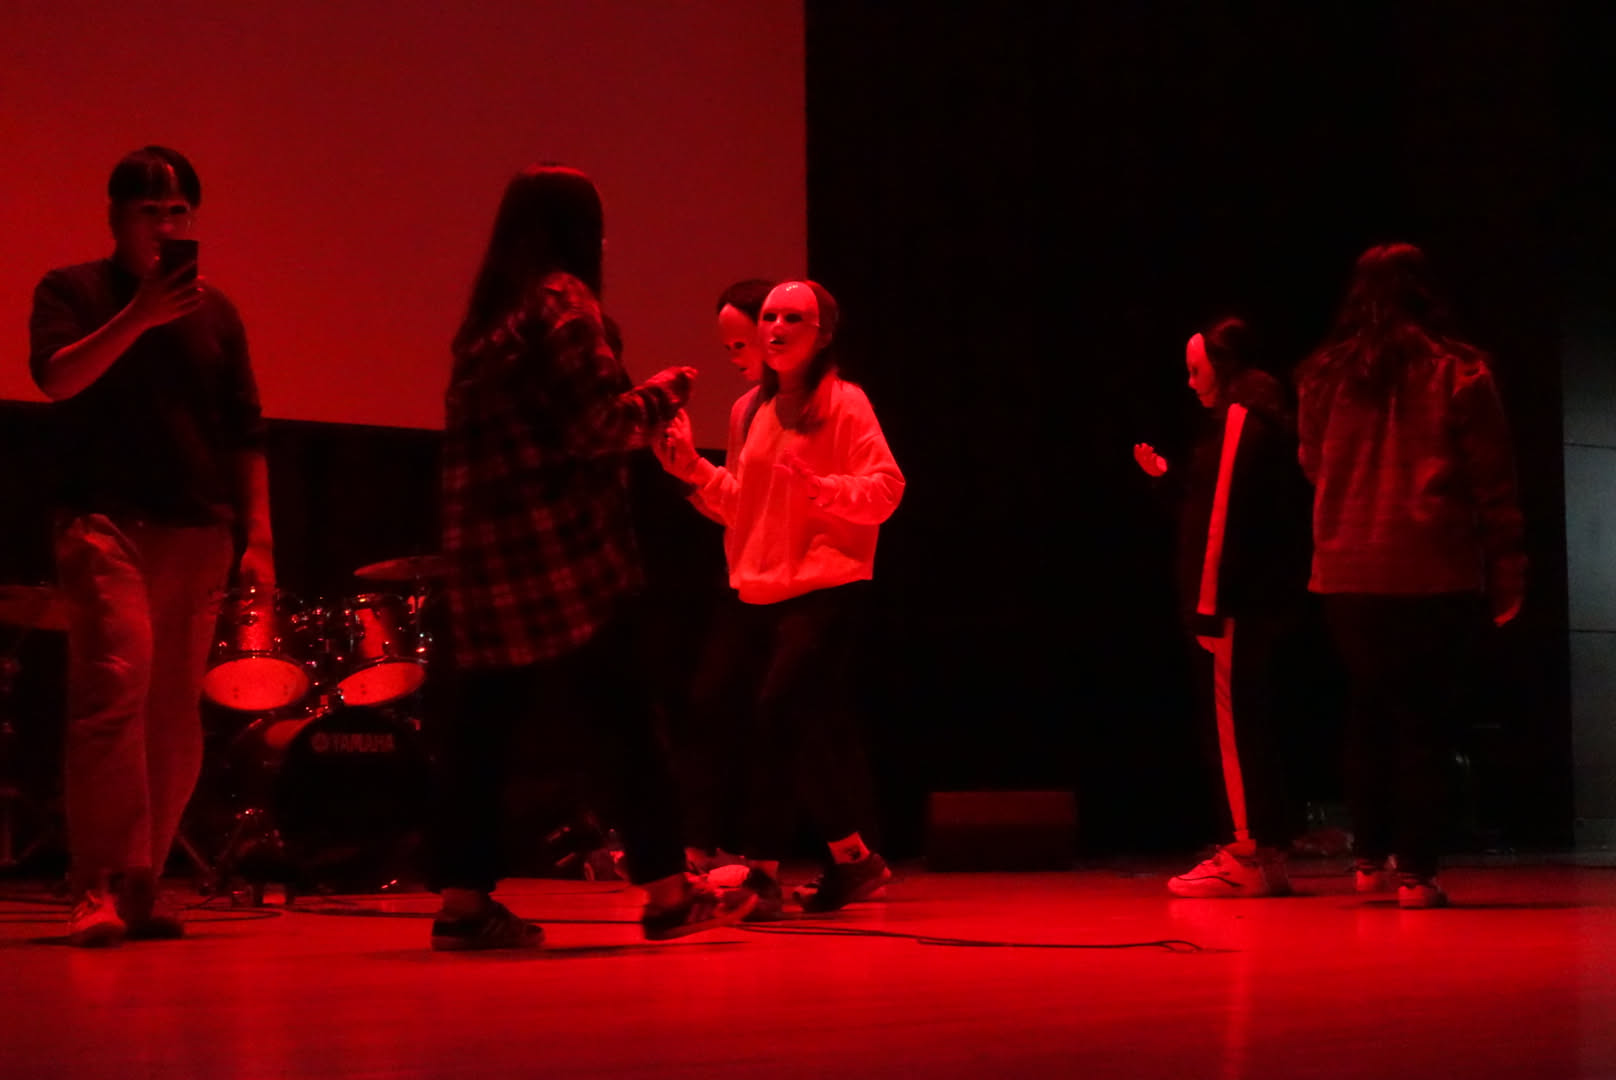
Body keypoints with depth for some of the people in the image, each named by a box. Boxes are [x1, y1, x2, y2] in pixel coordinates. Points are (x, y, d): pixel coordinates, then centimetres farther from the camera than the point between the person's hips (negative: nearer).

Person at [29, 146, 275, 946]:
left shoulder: (215, 312, 18)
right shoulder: (72, 291, 8)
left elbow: (245, 435, 17)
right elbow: (57, 377, -9)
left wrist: (258, 537, 9)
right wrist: (140, 316, -17)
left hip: (198, 534, 4)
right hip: (105, 522, -4)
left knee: (176, 721, 3)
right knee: (114, 689, -18)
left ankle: (141, 887, 11)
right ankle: (99, 888, -19)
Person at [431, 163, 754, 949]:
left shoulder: (485, 317, 17)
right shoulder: (561, 302, -7)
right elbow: (599, 426, -13)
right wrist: (666, 390, 5)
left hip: (484, 547, 8)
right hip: (562, 551, -8)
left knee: (484, 721, 7)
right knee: (620, 716, -3)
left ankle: (463, 899, 6)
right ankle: (667, 892, 0)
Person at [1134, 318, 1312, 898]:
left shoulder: (1239, 422, -12)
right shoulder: (1262, 420, 18)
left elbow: (1226, 515, -19)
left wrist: (1210, 604, -21)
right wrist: (1166, 473, 20)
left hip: (1238, 603, -10)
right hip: (1266, 599, 10)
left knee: (1234, 722, -7)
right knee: (1255, 723, 12)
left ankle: (1249, 857, -6)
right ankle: (1267, 851, 15)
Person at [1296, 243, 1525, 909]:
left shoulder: (1325, 378, 5)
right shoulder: (1457, 374, -3)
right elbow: (1493, 481, -2)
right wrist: (1507, 573, 3)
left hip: (1348, 574, 3)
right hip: (1437, 574, -3)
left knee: (1368, 711, 15)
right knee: (1424, 718, 1)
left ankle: (1371, 857, 13)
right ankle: (1416, 872, -2)